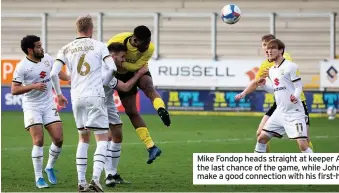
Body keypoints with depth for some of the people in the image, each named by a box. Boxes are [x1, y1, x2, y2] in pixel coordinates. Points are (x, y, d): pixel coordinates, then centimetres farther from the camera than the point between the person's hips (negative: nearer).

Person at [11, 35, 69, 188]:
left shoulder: (47, 59, 3)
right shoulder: (22, 66, -14)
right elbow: (14, 90, -16)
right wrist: (34, 86, -25)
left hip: (49, 105, 5)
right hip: (32, 107, -5)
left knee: (58, 139, -2)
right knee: (38, 140, -13)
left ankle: (50, 168, 22)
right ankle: (38, 178, -5)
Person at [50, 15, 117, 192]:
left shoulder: (66, 49, 9)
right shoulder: (98, 46, 2)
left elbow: (54, 73, -1)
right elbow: (112, 67, -10)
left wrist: (58, 94, 15)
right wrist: (104, 83, 9)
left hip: (76, 98, 4)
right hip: (95, 96, -4)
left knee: (83, 139, 18)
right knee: (102, 139, 0)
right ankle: (96, 178, -18)